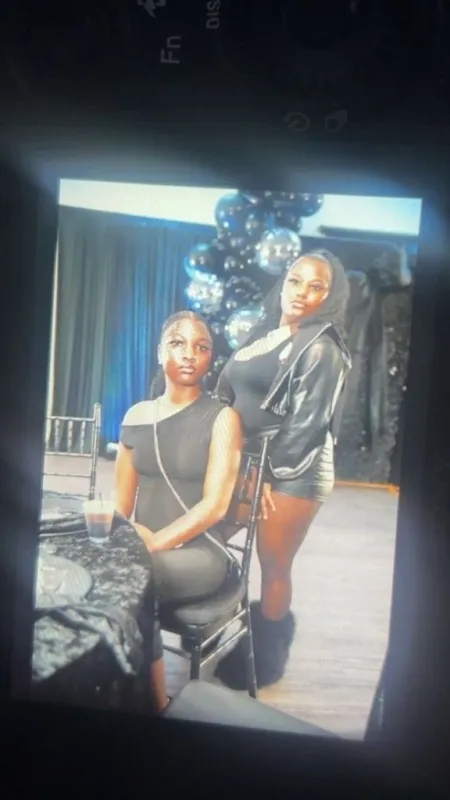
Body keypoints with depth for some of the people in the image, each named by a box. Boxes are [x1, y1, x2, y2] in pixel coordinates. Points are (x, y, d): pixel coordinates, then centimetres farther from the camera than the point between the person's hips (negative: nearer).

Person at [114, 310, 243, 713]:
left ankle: (154, 704, -11)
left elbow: (214, 506, -13)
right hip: (143, 549, 4)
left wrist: (155, 543, -23)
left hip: (200, 553, -4)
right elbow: (121, 501, 9)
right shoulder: (137, 416, 10)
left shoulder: (222, 418, -5)